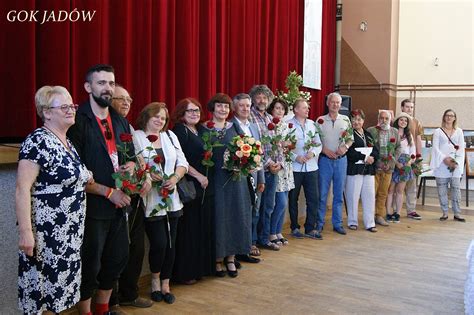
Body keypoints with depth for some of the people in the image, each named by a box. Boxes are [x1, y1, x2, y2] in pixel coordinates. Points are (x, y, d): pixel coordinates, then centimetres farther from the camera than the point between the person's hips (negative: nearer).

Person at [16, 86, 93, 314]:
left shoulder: (68, 143, 11)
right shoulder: (37, 142, -15)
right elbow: (22, 189, -20)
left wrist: (85, 179, 7)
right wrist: (25, 232, -24)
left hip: (69, 232, 8)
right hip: (46, 233, -8)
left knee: (60, 283, 16)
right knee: (42, 285, 2)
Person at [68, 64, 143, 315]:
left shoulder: (120, 122, 11)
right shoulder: (78, 122, -12)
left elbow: (131, 156, 20)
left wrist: (131, 166, -3)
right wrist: (108, 192, -15)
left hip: (119, 204, 7)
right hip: (92, 207, -7)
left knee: (118, 258, 17)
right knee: (90, 264, 6)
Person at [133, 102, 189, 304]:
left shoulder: (170, 136, 13)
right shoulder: (136, 137, -3)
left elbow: (182, 162, 10)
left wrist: (175, 177, -7)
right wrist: (147, 174, -23)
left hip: (171, 199, 5)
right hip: (150, 201, -5)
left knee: (170, 243, 8)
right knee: (159, 243, -5)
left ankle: (165, 284, 24)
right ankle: (155, 279, 23)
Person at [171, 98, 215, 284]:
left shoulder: (201, 130, 14)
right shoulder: (179, 132, -8)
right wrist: (199, 176, -14)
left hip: (205, 186, 8)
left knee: (204, 227, 11)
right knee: (188, 230, -2)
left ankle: (200, 267, 22)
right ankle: (184, 272, 8)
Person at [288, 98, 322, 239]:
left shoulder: (312, 124, 11)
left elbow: (319, 143, 10)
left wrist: (313, 152, -9)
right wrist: (295, 157, -18)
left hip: (311, 167, 4)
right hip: (295, 168, -4)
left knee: (313, 198, 2)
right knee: (293, 199, 7)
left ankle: (310, 228, 11)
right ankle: (294, 227, 20)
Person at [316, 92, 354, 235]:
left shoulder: (346, 120, 7)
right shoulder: (320, 120, 2)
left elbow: (351, 139, 10)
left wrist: (345, 147, -9)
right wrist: (325, 150, -14)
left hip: (341, 159, 2)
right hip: (325, 159, -2)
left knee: (338, 194, 7)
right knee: (322, 193, 1)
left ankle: (337, 223, 15)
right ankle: (319, 223, 10)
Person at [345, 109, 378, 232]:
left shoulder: (368, 134, 17)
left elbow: (376, 150, 12)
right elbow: (350, 152, -14)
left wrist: (372, 157, -10)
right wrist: (364, 157, -19)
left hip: (369, 170, 5)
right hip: (354, 169, -5)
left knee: (370, 196, 4)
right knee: (353, 196, 0)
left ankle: (369, 223, 10)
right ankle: (352, 222, 13)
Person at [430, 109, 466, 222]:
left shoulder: (459, 131, 11)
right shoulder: (438, 131, 7)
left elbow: (461, 148, 6)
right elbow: (435, 148, -1)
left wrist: (456, 162, -7)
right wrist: (444, 158, -14)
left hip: (455, 164, 1)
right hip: (441, 163, -1)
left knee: (456, 188, -2)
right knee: (442, 189, 0)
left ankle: (457, 213, 3)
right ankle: (445, 213, 8)